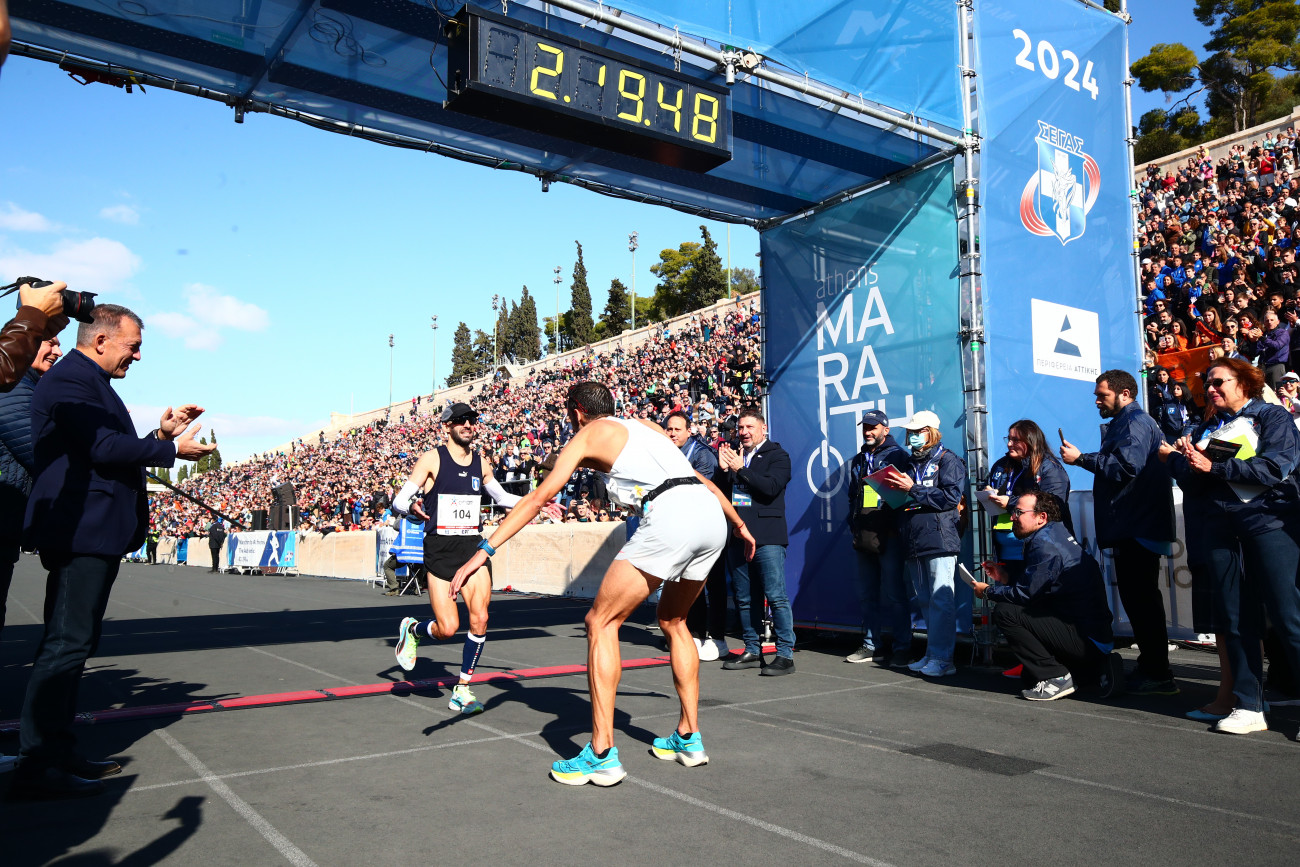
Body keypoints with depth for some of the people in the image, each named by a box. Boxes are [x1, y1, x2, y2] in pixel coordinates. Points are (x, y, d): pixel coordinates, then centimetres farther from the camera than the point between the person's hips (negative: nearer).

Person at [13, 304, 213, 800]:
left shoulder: (90, 383, 22)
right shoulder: (69, 379, -11)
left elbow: (111, 450, 21)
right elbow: (103, 448, -20)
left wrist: (159, 434, 9)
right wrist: (172, 448, -12)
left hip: (91, 535, 11)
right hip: (83, 532, -11)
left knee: (69, 645, 13)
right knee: (67, 644, -9)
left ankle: (56, 754, 21)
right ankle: (37, 767, -5)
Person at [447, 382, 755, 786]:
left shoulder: (589, 434, 14)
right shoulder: (646, 424, 31)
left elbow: (538, 498, 8)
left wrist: (483, 552, 9)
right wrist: (740, 525, 45)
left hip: (670, 515, -7)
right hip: (712, 515, 8)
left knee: (601, 622, 3)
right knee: (673, 621, 26)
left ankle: (602, 755, 0)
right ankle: (689, 738, 29)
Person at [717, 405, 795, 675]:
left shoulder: (777, 455, 2)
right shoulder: (732, 456, 18)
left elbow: (772, 487, -15)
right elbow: (722, 493, 13)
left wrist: (740, 469, -15)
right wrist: (724, 470, -3)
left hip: (766, 536, -6)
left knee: (776, 596, -8)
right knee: (744, 599, 11)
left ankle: (785, 654, -3)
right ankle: (753, 651, 20)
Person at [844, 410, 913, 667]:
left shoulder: (897, 455, 1)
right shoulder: (858, 460, 20)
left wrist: (896, 527, -13)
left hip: (889, 536, -6)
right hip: (864, 537, 6)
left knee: (894, 594, -5)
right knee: (868, 594, 10)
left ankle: (901, 648, 2)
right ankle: (872, 645, 18)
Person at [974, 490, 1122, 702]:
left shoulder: (1045, 543, -17)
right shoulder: (1055, 535, 13)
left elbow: (1025, 594, -15)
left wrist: (988, 591, 1)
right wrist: (1006, 579, 15)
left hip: (1086, 641, -10)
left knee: (1004, 611, -16)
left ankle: (1056, 678, -10)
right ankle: (1097, 669, 16)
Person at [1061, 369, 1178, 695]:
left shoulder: (1135, 422, -11)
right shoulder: (1124, 423, 22)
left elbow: (1126, 466, -23)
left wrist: (1081, 458, -17)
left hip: (1139, 527, -11)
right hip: (1130, 525, 11)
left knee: (1141, 596, -8)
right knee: (1137, 595, 14)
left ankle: (1158, 675, -3)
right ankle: (1150, 666, 21)